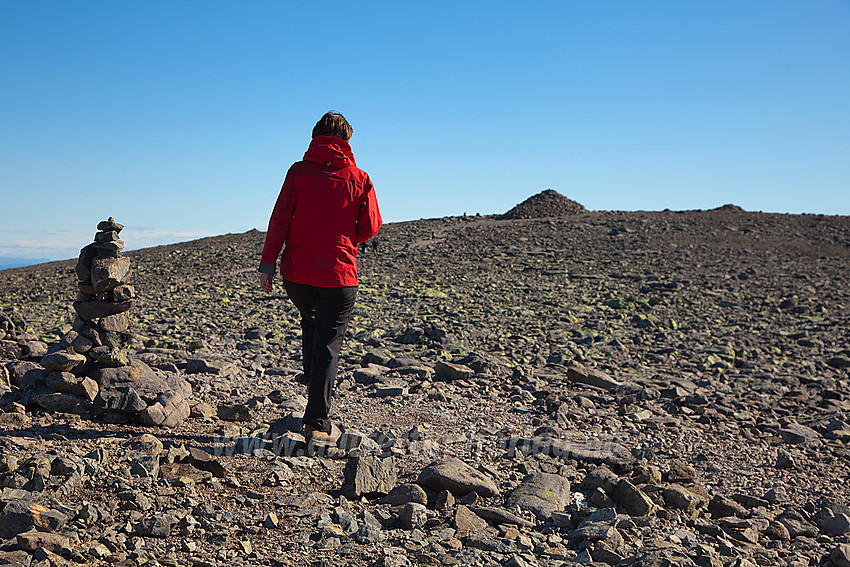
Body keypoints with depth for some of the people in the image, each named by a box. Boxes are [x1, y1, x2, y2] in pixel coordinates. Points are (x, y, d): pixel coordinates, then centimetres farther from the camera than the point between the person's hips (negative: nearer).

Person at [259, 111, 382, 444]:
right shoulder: (359, 179, 0)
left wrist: (268, 265, -1)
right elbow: (371, 227, 3)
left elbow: (279, 220, -4)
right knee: (328, 345, 3)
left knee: (311, 322, 30)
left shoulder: (298, 171, 0)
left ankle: (313, 385, 34)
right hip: (339, 275, -2)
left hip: (297, 272, 2)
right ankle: (317, 424, 1)